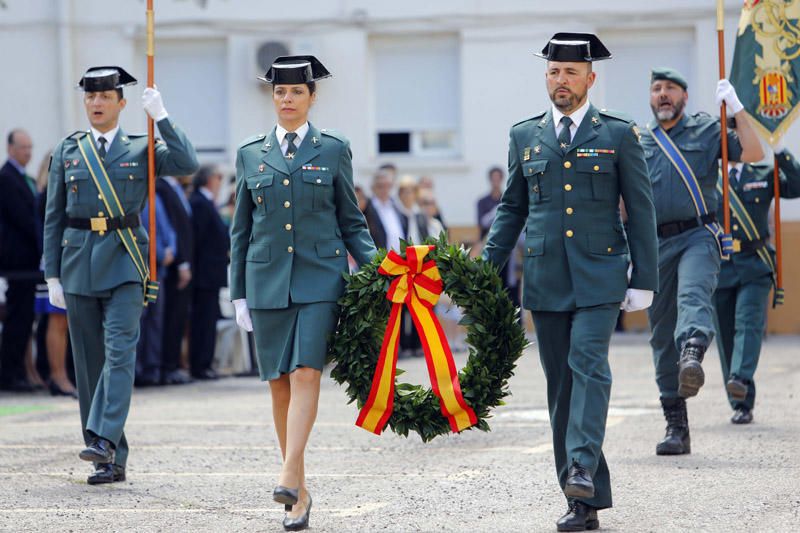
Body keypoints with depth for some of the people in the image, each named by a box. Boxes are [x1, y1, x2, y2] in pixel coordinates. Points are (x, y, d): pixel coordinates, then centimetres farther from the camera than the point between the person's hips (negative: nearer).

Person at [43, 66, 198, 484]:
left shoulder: (141, 149, 6)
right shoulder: (67, 152, 11)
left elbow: (187, 164, -13)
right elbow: (53, 218, 11)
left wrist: (161, 116, -13)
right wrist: (52, 275, 5)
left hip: (124, 261, -3)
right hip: (78, 261, 3)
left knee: (120, 350, -19)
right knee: (89, 360, 3)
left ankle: (104, 439, -27)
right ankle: (112, 461, 8)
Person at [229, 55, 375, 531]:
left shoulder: (333, 149, 5)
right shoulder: (251, 154, 10)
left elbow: (351, 221, 8)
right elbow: (241, 229, 14)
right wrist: (239, 294, 10)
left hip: (320, 278, -2)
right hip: (268, 281, 3)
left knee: (306, 373, -17)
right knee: (280, 383, 4)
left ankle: (290, 477, -27)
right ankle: (300, 492, 12)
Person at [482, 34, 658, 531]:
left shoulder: (619, 134, 3)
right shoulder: (526, 136, 11)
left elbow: (641, 211, 3)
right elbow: (512, 209, 17)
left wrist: (644, 280, -2)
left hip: (599, 275, -3)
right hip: (546, 279, 3)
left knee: (589, 364, -22)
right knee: (561, 386, 2)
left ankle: (583, 467, -29)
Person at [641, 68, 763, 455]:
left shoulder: (706, 131, 9)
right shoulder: (637, 143, 17)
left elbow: (753, 154, -3)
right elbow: (626, 202, 19)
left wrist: (736, 109, -8)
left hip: (698, 237, -3)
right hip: (654, 245, 3)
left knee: (693, 296, -34)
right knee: (662, 336, 2)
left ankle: (693, 353, -64)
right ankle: (676, 427, 8)